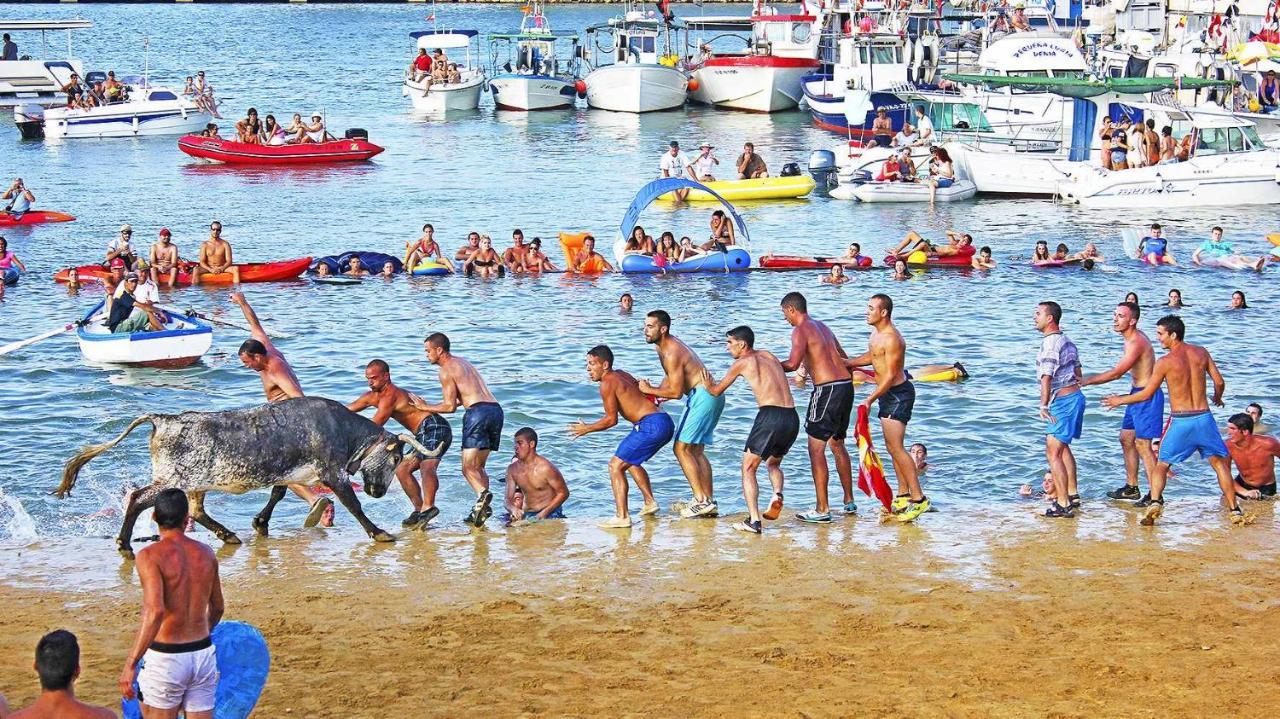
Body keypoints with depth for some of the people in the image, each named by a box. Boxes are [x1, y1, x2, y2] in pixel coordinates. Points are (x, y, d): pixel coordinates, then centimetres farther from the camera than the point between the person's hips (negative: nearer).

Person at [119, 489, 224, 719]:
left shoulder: (151, 556, -13)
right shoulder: (205, 553, 5)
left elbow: (154, 612, -25)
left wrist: (130, 664, -23)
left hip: (165, 657, -5)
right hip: (203, 654, 5)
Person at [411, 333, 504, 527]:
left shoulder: (446, 370, -1)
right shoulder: (461, 362, 26)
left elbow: (450, 406, -4)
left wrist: (425, 407, 7)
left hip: (478, 411, -8)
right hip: (495, 409, 8)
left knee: (468, 468, -9)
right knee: (478, 466, 15)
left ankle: (482, 494, -36)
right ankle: (482, 506, 0)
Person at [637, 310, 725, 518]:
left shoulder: (672, 354, -20)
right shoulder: (663, 347, 12)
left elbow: (676, 392, -19)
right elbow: (670, 377, 25)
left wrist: (651, 390, -9)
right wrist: (655, 395, 11)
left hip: (703, 396, -11)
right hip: (709, 397, 11)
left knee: (682, 448, -10)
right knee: (696, 450, 14)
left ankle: (701, 500, -13)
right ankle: (709, 502, 15)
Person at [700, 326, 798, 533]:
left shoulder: (742, 362, 5)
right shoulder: (767, 356, 21)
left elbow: (716, 391, 16)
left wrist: (707, 384, 40)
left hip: (770, 415, -6)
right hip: (792, 417, 6)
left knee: (748, 468, 6)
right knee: (773, 463, 28)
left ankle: (754, 520, -8)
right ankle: (777, 495, -2)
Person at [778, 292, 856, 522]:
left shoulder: (800, 330, -7)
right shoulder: (823, 327, 19)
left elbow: (792, 364, -20)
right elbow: (844, 359, 26)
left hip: (827, 390, -9)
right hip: (846, 386, 9)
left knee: (816, 449, -3)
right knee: (837, 444, 22)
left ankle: (822, 510, -5)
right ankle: (849, 501, 28)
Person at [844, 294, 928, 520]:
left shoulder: (891, 339, -23)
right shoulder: (876, 334, 9)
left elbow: (890, 376, -24)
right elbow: (871, 356, 28)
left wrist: (870, 399, -24)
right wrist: (846, 363, 22)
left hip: (898, 393, -10)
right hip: (888, 394, 10)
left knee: (896, 447, -13)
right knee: (892, 447, 14)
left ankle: (919, 499, -11)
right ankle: (903, 495, 23)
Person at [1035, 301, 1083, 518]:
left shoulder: (1050, 344, -18)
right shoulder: (1067, 341, 13)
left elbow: (1046, 377, -26)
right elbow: (1077, 372, 21)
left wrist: (1043, 406, -29)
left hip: (1062, 401, -11)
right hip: (1076, 396, 11)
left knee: (1053, 452, -10)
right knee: (1062, 447, 25)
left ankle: (1063, 504, -13)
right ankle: (1072, 495, 32)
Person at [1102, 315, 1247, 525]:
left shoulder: (1165, 362, -9)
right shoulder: (1201, 353, 2)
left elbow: (1147, 394, -3)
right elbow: (1219, 382, 5)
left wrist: (1119, 401, 11)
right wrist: (1217, 398, 28)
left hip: (1180, 421, -3)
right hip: (1204, 417, 3)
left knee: (1162, 465, 11)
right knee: (1220, 463, 13)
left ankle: (1155, 502, -10)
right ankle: (1235, 511, 11)